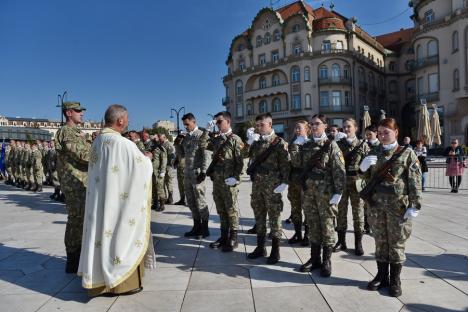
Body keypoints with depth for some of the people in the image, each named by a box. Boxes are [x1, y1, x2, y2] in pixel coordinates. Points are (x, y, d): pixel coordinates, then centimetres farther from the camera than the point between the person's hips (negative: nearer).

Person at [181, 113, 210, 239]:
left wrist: (203, 171, -16)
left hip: (197, 173, -7)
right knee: (191, 202, 12)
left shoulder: (202, 135, -7)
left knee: (200, 201, -1)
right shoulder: (187, 136, 14)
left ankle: (204, 229, 12)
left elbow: (205, 155, -13)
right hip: (187, 173, 7)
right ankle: (197, 227, 23)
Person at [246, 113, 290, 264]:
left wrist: (284, 182, -15)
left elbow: (285, 164, -8)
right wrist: (250, 142, -4)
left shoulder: (279, 142, -5)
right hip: (256, 184, 6)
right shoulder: (255, 141, 12)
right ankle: (260, 247, 26)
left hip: (272, 186, -6)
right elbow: (251, 159, 4)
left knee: (274, 217, 3)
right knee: (259, 216, 13)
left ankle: (275, 251, 14)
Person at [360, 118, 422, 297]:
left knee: (396, 242, 6)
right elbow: (368, 176, 17)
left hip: (398, 204, -4)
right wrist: (363, 167, -6)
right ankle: (382, 276, 23)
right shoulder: (375, 154, 9)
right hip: (376, 204, 4)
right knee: (380, 241, 10)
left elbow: (415, 181, -6)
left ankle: (395, 280, 18)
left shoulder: (407, 153, -2)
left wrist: (414, 206, -12)